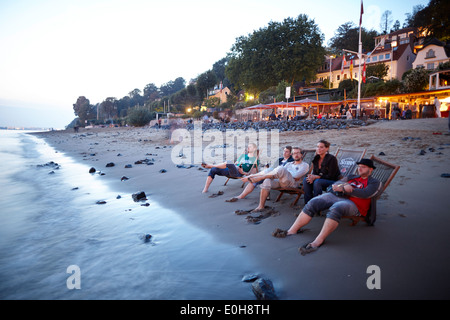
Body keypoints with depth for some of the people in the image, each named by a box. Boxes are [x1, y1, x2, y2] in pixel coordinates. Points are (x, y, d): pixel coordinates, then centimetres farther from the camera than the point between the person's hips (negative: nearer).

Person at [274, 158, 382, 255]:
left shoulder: (375, 182, 13)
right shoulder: (352, 177, 30)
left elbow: (365, 194, -8)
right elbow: (335, 184, 16)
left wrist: (342, 189, -9)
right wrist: (345, 185, -8)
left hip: (352, 203, -5)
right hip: (335, 196, 6)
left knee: (335, 209, -39)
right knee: (312, 203, -19)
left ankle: (318, 241, -45)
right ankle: (292, 230, -24)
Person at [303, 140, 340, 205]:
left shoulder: (332, 158, -14)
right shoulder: (316, 158, 6)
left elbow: (331, 176, -17)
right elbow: (314, 172, 7)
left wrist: (316, 177, -22)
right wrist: (311, 176, -18)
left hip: (333, 181, -6)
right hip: (321, 180, 7)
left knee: (317, 182, -34)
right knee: (306, 180, -18)